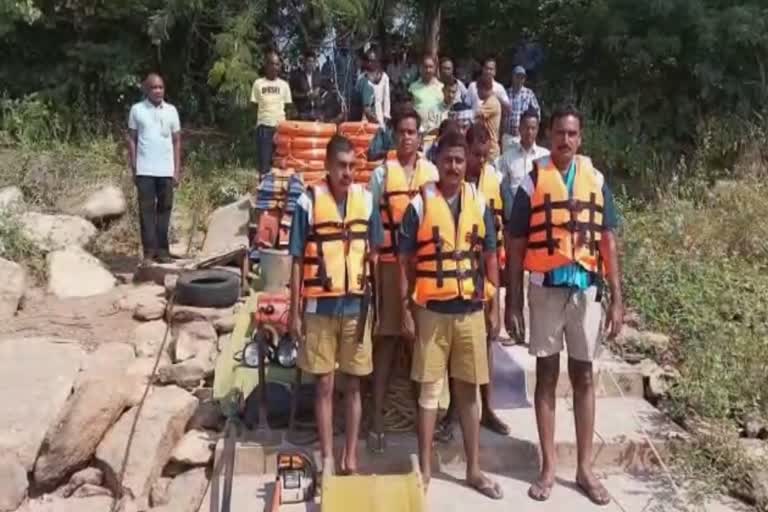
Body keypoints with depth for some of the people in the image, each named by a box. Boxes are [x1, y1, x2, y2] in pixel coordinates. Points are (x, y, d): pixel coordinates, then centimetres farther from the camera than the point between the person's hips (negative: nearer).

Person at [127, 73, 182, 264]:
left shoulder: (171, 110, 6)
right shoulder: (137, 110, 1)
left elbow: (177, 141, 8)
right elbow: (131, 139, 4)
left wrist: (177, 170, 3)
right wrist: (133, 169, -2)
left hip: (166, 170, 2)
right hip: (145, 170, -2)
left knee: (165, 209, 5)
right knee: (147, 210, -1)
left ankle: (162, 250, 12)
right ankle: (149, 251, 1)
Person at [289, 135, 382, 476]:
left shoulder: (366, 201, 1)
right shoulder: (309, 201, -6)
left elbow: (372, 256, 8)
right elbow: (298, 260, -3)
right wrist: (295, 311, -4)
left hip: (356, 306, 2)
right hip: (320, 307, -2)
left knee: (354, 384, 10)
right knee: (324, 385, 7)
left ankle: (351, 458, 22)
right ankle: (328, 459, 19)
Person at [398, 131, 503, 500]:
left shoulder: (480, 204, 4)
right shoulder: (420, 205, -4)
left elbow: (490, 258, 8)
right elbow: (405, 262, -2)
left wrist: (495, 308, 5)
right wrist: (405, 311, -6)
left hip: (471, 311, 2)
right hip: (431, 311, -2)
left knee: (468, 390, 11)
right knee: (430, 389, 6)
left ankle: (473, 469, 22)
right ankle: (425, 469, 17)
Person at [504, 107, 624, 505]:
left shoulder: (596, 180, 6)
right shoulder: (533, 181, 0)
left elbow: (608, 240, 6)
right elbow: (515, 246, 0)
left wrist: (617, 298, 1)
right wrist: (511, 302, -4)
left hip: (586, 287, 2)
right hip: (545, 287, -2)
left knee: (584, 377, 9)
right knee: (547, 375, 6)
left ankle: (585, 467, 21)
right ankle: (548, 468, 17)